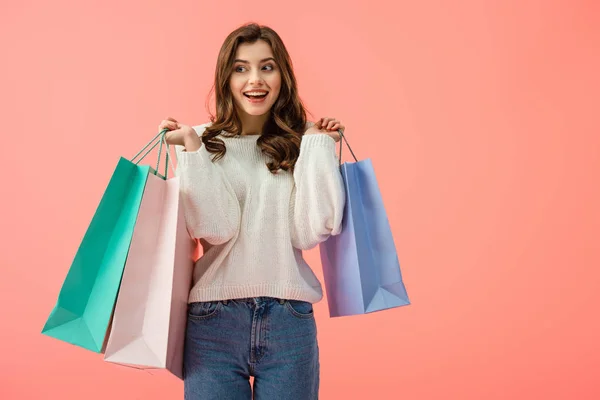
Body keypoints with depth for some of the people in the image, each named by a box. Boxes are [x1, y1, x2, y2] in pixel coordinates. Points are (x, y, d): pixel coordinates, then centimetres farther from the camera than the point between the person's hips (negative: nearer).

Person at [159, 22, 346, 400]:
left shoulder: (302, 144, 4)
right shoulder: (204, 141, 1)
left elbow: (310, 232, -8)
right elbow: (216, 229, -10)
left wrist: (317, 146, -4)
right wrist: (192, 147, -13)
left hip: (290, 321, 1)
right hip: (214, 320, -1)